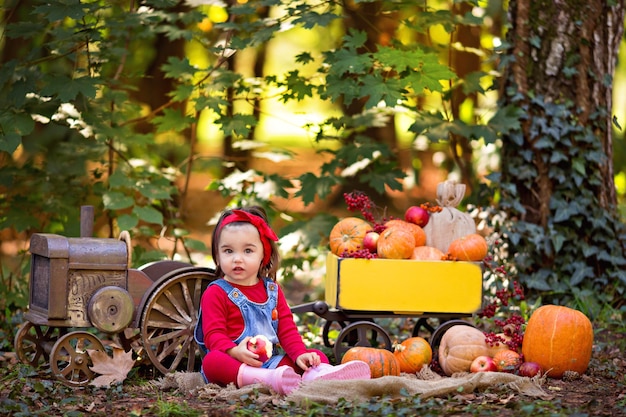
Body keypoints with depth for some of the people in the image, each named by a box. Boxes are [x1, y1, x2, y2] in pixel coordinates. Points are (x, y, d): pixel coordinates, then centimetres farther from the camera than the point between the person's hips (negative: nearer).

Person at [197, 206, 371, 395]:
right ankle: (268, 379, -61)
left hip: (273, 361, 6)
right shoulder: (215, 293, 2)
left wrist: (300, 354, -7)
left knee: (317, 356, -8)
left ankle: (317, 375, -46)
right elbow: (214, 334, -9)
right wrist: (234, 352, -30)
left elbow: (287, 328, 12)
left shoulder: (272, 290, 17)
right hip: (235, 364, -6)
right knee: (212, 361, -37)